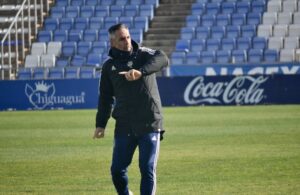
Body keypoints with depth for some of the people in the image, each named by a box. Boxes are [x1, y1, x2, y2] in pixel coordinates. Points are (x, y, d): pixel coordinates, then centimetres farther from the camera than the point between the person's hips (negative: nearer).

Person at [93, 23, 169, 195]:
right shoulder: (109, 65, 8)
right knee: (117, 170, 4)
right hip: (124, 127, 3)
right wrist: (101, 124, 12)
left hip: (149, 124, -3)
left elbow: (163, 59, -25)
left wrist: (140, 71, -41)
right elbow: (106, 97, 17)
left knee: (148, 169, -4)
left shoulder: (143, 55, -2)